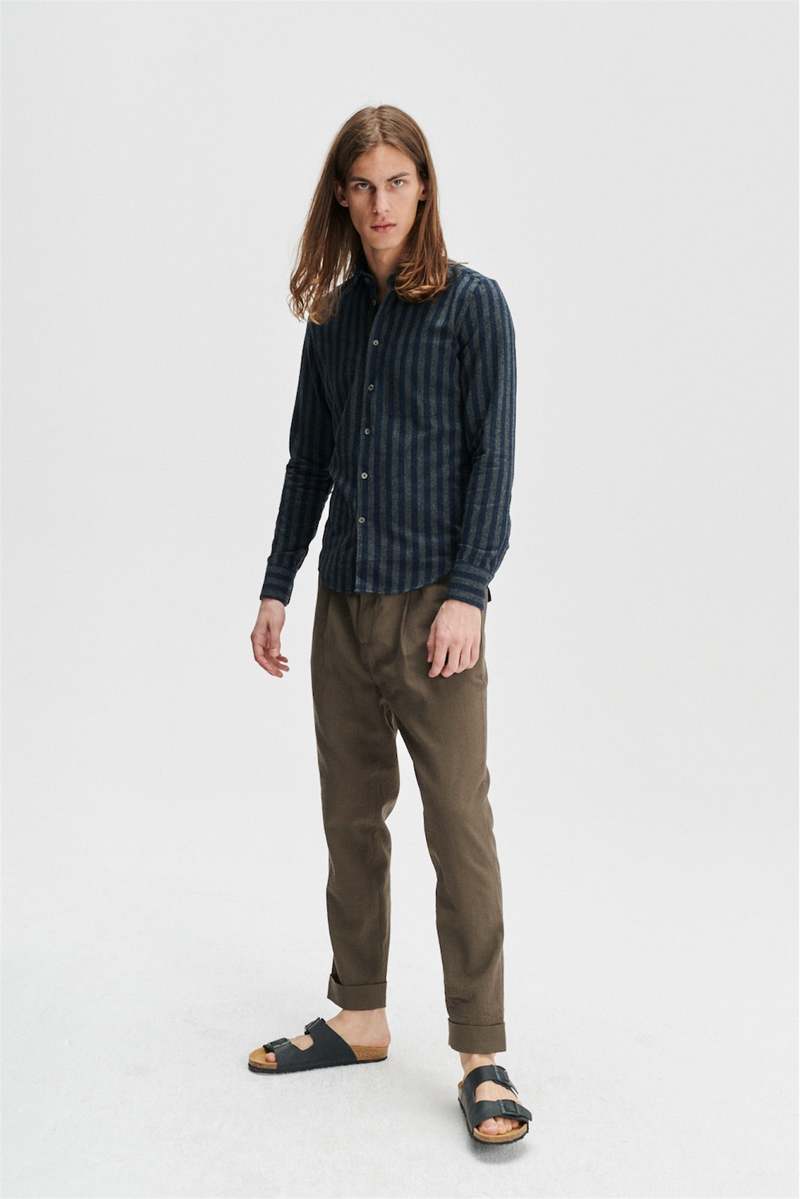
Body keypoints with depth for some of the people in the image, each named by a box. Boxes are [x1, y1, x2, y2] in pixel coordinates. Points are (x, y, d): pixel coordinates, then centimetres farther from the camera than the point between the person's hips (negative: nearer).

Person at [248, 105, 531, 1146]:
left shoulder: (472, 304, -2)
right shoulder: (334, 316, 13)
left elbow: (492, 458, -7)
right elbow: (308, 460, 15)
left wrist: (468, 593, -15)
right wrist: (277, 586, 12)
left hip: (430, 602, -5)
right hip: (343, 602, 6)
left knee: (460, 826, -4)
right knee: (351, 818, 12)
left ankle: (482, 1057, 6)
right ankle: (360, 1019, 27)